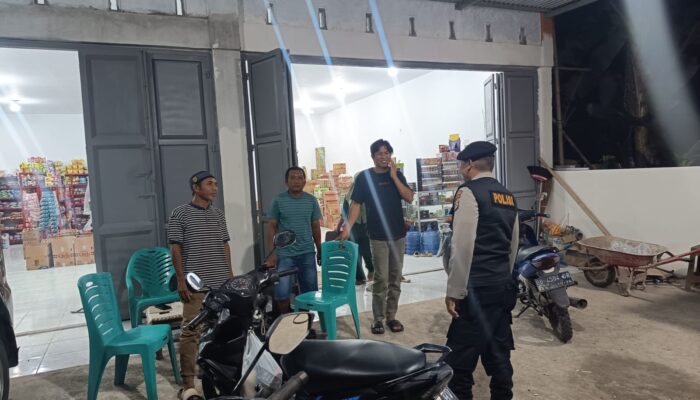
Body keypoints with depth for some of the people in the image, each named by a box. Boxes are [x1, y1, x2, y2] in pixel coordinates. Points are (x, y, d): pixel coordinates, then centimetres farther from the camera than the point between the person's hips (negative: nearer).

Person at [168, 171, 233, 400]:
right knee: (191, 332, -6)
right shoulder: (180, 214, -3)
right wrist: (181, 281, -10)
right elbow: (175, 249, -5)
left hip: (222, 283, 6)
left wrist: (231, 276, 13)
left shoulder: (218, 214, 13)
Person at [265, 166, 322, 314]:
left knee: (309, 291, 10)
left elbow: (316, 227, 10)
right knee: (282, 293, -6)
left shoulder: (311, 200, 4)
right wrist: (271, 253, -8)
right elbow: (271, 227, -2)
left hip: (307, 253, 3)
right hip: (284, 254, -2)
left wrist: (320, 250, 12)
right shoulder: (278, 200, -3)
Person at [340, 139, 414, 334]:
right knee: (381, 279, -3)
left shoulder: (397, 174, 7)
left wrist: (393, 176, -11)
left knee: (395, 278, 8)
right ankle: (378, 318, 9)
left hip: (398, 234, 3)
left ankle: (391, 316, 19)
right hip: (378, 236, -3)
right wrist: (347, 228, -14)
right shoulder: (364, 177, -2)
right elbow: (356, 204, -4)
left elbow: (409, 198, -5)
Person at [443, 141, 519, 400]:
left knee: (462, 358, 0)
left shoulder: (469, 192, -11)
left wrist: (454, 291, -13)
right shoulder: (508, 196, 13)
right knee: (498, 353, 16)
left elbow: (462, 247, -18)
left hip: (477, 289, -8)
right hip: (503, 286, 8)